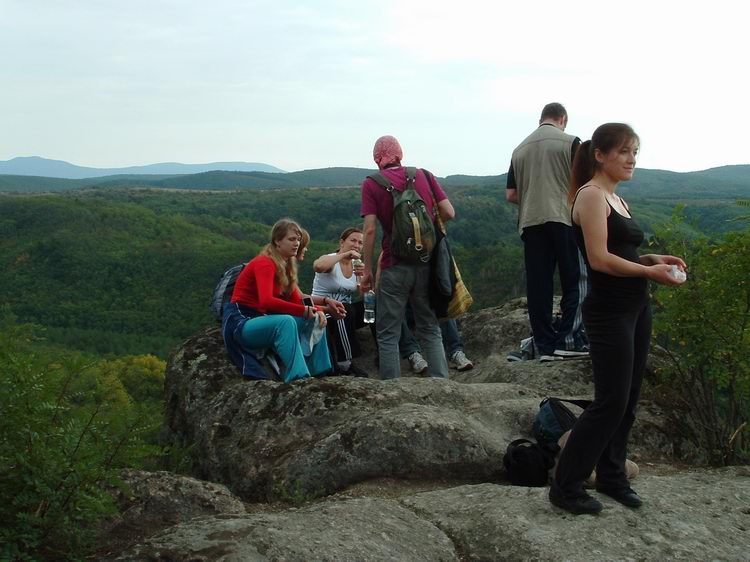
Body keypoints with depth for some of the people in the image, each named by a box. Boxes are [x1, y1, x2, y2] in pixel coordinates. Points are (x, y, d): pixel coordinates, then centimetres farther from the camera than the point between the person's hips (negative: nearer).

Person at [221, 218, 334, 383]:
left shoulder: (287, 265, 9)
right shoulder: (265, 263, -18)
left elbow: (297, 300, 9)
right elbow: (266, 301, -32)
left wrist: (317, 310, -11)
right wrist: (304, 311, -28)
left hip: (262, 319, 9)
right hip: (241, 322, -9)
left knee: (314, 320, 0)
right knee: (286, 322, -35)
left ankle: (320, 374, -6)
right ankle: (298, 379, -43)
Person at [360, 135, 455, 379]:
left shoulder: (371, 184, -3)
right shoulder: (424, 176, 6)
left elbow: (370, 229, -10)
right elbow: (448, 213, 3)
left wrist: (367, 270, -4)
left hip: (395, 266, -3)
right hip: (427, 264, 3)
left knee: (388, 334, 5)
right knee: (430, 329, 15)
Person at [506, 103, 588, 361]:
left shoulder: (520, 149, 14)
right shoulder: (570, 142, 1)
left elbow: (511, 194, 13)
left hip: (530, 223, 4)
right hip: (564, 219, -4)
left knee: (538, 285, 4)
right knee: (575, 281, 3)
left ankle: (545, 345, 6)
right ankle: (569, 339, -5)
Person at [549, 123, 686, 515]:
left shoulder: (616, 199, 17)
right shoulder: (591, 195, -11)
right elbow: (599, 259, -19)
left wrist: (652, 258, 5)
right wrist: (649, 272, -16)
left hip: (635, 308, 9)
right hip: (609, 311, -9)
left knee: (627, 400, 13)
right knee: (611, 402, -7)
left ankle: (611, 476, 26)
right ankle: (565, 487, 2)